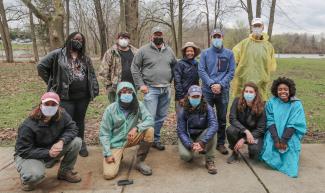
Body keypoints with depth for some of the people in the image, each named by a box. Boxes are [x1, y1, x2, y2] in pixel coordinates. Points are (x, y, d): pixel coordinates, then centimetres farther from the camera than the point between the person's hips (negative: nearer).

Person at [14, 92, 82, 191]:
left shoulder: (62, 115, -17)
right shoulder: (28, 126, -28)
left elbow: (72, 128, -13)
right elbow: (24, 151, -24)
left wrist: (62, 141, -33)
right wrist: (48, 153, -34)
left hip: (53, 148, 5)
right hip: (29, 154, -4)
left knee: (76, 142, -19)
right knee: (35, 175, -36)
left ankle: (65, 171, 4)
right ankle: (27, 178, 5)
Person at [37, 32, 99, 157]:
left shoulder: (85, 58, 12)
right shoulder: (58, 54, -2)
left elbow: (92, 74, 14)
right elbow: (41, 66, 0)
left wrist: (94, 90, 5)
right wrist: (52, 83, -1)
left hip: (83, 96, 4)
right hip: (65, 97, -4)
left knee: (80, 121, 15)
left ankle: (80, 144, 30)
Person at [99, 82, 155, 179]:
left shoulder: (138, 105, -10)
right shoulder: (110, 109, -15)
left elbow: (150, 119, -16)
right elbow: (104, 133, -11)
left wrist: (136, 128, -34)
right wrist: (107, 153, -17)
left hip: (131, 138, 2)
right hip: (115, 143, -2)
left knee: (149, 130, -25)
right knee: (109, 174, -16)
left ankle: (140, 161, -5)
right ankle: (118, 156, 19)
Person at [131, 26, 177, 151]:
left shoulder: (169, 51, 11)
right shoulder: (143, 50, -2)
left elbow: (174, 66, 22)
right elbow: (134, 68, -2)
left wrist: (170, 80, 10)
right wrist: (141, 84, -8)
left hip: (166, 90, 5)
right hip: (151, 89, -5)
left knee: (161, 117, 11)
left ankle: (156, 139, 26)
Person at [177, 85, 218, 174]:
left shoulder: (207, 108, -17)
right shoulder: (183, 111, -16)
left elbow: (214, 125, -31)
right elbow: (181, 132, -17)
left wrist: (202, 142, -42)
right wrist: (190, 145, -33)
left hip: (201, 136, 1)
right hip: (187, 137, -1)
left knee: (212, 131, -31)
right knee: (185, 155, -30)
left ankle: (209, 161, -16)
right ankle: (190, 154, 11)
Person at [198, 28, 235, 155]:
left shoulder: (229, 53, 6)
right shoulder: (205, 53, 4)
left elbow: (231, 72, 1)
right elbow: (201, 71, -3)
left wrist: (221, 84, -13)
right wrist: (211, 84, -16)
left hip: (223, 91, 1)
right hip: (207, 90, 0)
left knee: (222, 119, 9)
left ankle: (221, 143, 22)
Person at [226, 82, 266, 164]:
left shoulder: (261, 107, -17)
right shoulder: (237, 101, -14)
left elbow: (260, 129, -15)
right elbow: (232, 119, -19)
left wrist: (244, 139, -22)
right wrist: (246, 131, -31)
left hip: (255, 133, -1)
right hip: (240, 131, 2)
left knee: (254, 149, -31)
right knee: (230, 130, -31)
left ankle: (252, 153, 11)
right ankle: (235, 152, -3)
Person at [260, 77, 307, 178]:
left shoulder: (296, 104, -9)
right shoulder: (271, 102, -7)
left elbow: (293, 125, -13)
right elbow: (270, 121, -11)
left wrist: (284, 140, -23)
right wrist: (276, 139, -23)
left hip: (291, 134, 0)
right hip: (274, 132, 0)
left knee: (290, 143, -29)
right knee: (270, 142, -27)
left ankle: (289, 166, -9)